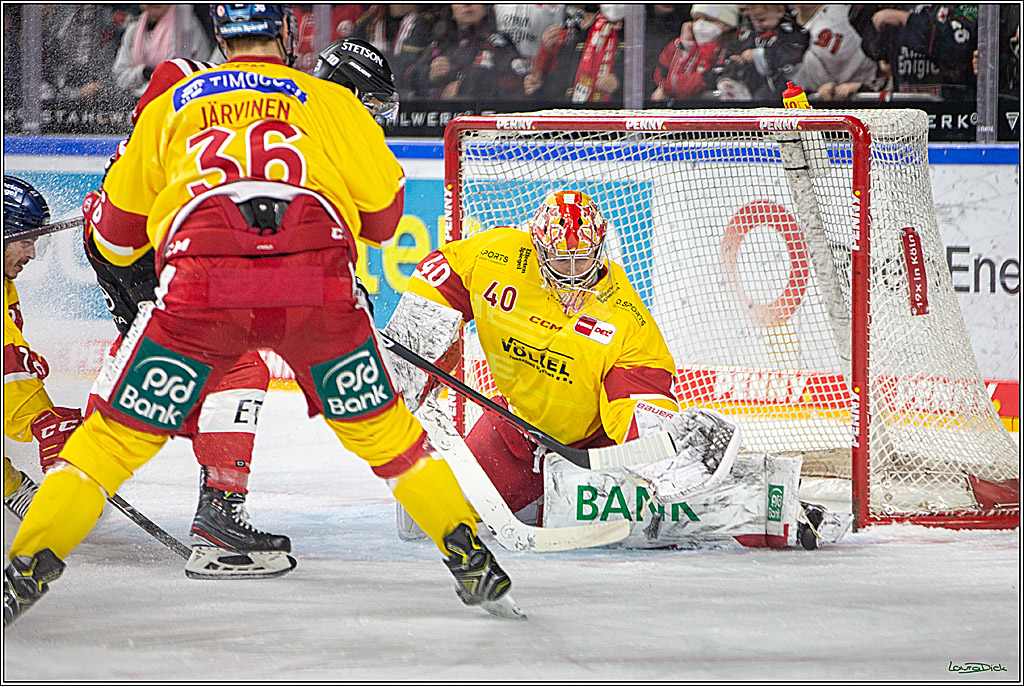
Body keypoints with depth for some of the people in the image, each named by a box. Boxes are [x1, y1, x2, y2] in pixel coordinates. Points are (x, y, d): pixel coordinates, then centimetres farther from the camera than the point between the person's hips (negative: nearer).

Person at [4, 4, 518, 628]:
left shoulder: (171, 107, 27)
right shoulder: (329, 101, 23)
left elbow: (117, 236, 32)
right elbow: (384, 209, 22)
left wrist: (103, 227, 55)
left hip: (200, 288, 0)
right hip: (318, 283, 0)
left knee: (118, 434, 10)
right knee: (381, 428, 20)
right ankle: (470, 558, 20)